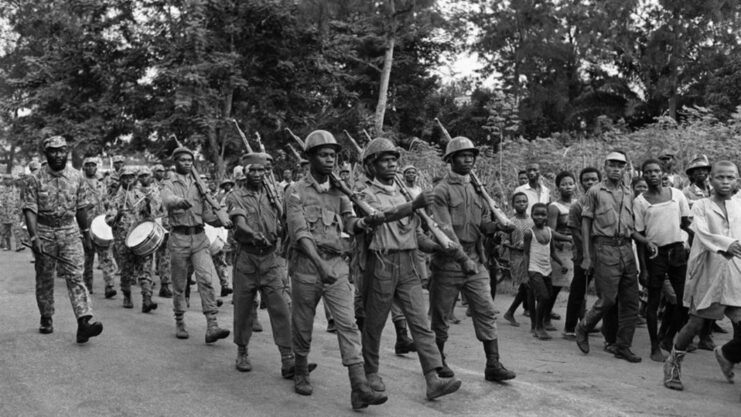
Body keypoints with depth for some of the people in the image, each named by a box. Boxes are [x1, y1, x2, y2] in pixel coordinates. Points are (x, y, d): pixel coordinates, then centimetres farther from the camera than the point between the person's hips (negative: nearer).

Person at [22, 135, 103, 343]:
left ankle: (84, 322, -19)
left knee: (76, 276, -10)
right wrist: (34, 237, -22)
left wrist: (85, 232, 15)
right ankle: (46, 319, 27)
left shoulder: (77, 177, 1)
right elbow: (30, 210, -11)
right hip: (44, 232, 0)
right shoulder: (35, 180, -6)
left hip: (70, 231, 1)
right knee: (44, 279, 10)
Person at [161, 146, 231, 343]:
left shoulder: (198, 184, 15)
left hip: (199, 237, 2)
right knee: (179, 285, 6)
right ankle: (180, 323, 23)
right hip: (179, 238, -2)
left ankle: (212, 326, -14)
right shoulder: (169, 184, 3)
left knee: (206, 279, -10)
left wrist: (223, 221, -4)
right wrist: (180, 202, -44)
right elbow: (168, 199, -21)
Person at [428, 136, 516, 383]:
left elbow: (484, 223, 12)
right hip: (448, 261, -5)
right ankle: (437, 360, 24)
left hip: (475, 260, 5)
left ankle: (493, 365, 4)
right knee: (440, 314, 7)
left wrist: (498, 225, -11)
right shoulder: (441, 190, -7)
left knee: (486, 311, 0)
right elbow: (444, 230, -16)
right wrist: (463, 259, -24)